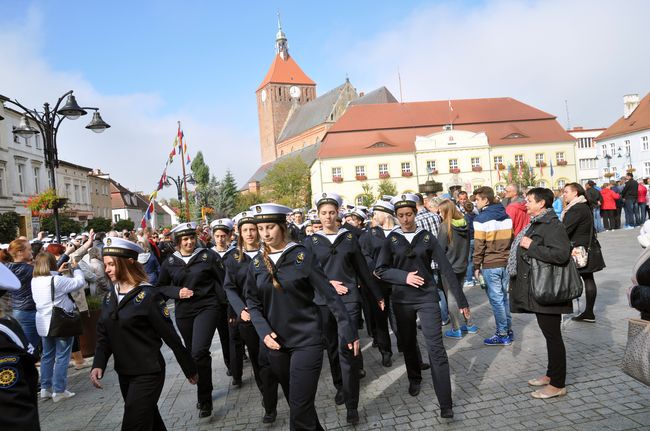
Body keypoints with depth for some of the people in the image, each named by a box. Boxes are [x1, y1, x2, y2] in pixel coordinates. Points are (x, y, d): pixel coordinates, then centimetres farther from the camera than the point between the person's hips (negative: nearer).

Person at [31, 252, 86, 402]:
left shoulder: (34, 281, 1)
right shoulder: (57, 280, -21)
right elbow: (80, 282, -15)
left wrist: (60, 272, 11)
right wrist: (75, 268, 0)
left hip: (44, 323, 7)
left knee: (47, 355, 17)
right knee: (62, 357, 2)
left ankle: (45, 389, 23)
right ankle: (59, 391, 5)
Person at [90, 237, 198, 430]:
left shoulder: (148, 295, -15)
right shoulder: (109, 297, 6)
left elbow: (170, 336, -12)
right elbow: (103, 336, 7)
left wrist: (190, 370, -7)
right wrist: (98, 364, -11)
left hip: (148, 373, -7)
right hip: (123, 373, 7)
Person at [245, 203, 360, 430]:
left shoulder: (301, 255, -9)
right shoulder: (256, 263, 4)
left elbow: (329, 294, -9)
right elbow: (253, 302, 7)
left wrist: (349, 330, -11)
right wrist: (264, 332, -9)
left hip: (307, 339, -4)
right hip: (276, 342, 5)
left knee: (300, 408, -6)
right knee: (295, 402, 17)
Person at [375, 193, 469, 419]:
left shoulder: (427, 237, -1)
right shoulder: (391, 239, 1)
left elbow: (446, 269, -3)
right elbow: (381, 270, -2)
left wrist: (461, 300, -5)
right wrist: (404, 277, -18)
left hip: (427, 297, -2)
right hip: (402, 300, 2)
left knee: (436, 349, -8)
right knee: (408, 343, 16)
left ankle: (445, 404, -5)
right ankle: (414, 379, 43)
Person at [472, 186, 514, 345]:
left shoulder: (481, 219, -12)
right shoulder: (506, 216, 8)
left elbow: (479, 245, -11)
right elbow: (511, 239, 12)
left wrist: (476, 266, -3)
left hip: (490, 265, -6)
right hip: (506, 263, 7)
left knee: (496, 299, 0)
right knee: (504, 297, 15)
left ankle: (502, 335, 6)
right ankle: (509, 331, 22)